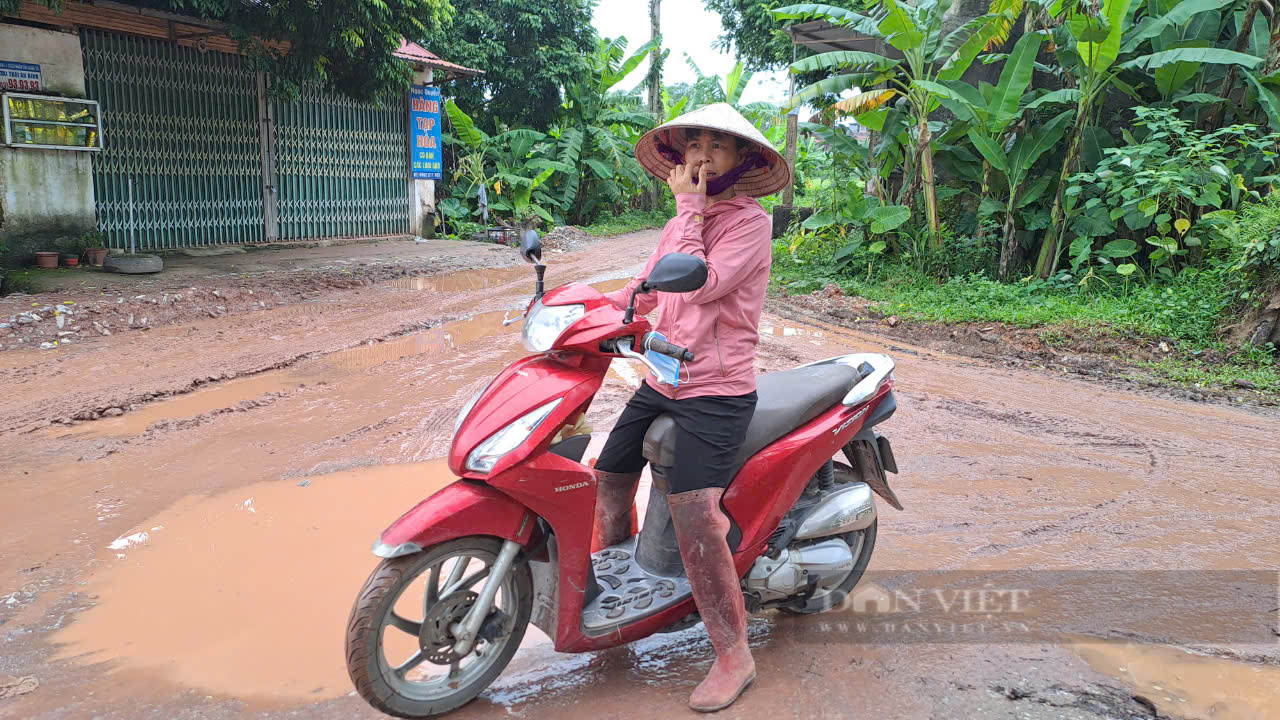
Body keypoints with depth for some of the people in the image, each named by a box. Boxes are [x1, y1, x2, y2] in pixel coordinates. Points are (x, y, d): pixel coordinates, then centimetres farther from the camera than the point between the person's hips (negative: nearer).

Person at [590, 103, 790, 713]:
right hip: (662, 381, 8)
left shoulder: (750, 221, -9)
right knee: (609, 476, 14)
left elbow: (701, 284, -23)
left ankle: (734, 657, -8)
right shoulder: (685, 219, 15)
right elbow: (649, 289, 22)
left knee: (693, 514, -21)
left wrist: (688, 208, -15)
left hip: (717, 392, -8)